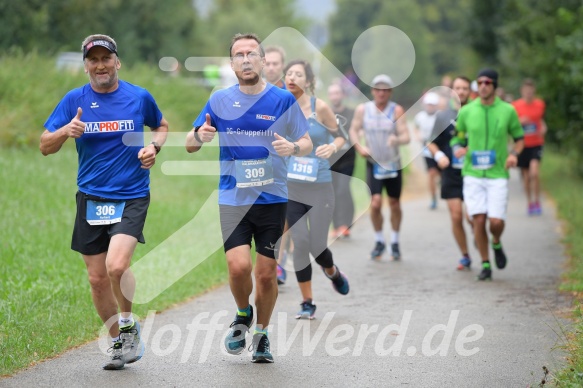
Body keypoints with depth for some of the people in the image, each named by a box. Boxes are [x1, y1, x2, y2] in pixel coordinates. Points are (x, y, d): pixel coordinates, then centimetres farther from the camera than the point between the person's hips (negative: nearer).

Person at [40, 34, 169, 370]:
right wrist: (66, 131, -18)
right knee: (98, 278, 6)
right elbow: (45, 146, 3)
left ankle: (128, 324, 5)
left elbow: (161, 126, 20)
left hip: (131, 197, -3)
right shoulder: (74, 100, 2)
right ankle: (119, 342, 25)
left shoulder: (140, 97, 0)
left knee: (117, 266, -23)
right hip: (91, 199, 3)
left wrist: (154, 147, -2)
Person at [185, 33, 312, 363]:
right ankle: (243, 315, 16)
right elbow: (190, 145, 10)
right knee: (239, 266, -15)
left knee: (267, 274, 3)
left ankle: (262, 334, 26)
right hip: (233, 199, 0)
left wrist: (293, 147, -20)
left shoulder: (284, 100, -1)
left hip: (272, 199, 0)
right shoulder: (219, 101, 3)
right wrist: (200, 136, -14)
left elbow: (307, 144, 4)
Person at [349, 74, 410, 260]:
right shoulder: (362, 109, -4)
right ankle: (379, 241, 8)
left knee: (394, 204, 9)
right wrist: (359, 146, -10)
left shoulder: (397, 110, -10)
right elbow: (354, 130, 8)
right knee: (376, 203, -12)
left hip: (393, 164, 0)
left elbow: (406, 136, -17)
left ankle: (394, 242, 27)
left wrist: (397, 139, -39)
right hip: (373, 163, 0)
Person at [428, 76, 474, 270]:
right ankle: (465, 256, 16)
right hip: (451, 174, 2)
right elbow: (431, 143, 12)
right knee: (456, 216, 0)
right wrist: (439, 155, -7)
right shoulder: (442, 116, 5)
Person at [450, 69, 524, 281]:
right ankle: (485, 265, 9)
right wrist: (457, 148, -12)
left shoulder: (508, 110, 1)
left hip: (498, 174, -1)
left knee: (496, 221, -10)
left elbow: (519, 137, 11)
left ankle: (496, 244, 26)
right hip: (472, 174, 1)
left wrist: (514, 154, -9)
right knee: (478, 219, -7)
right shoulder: (466, 111, 2)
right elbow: (457, 138, 12)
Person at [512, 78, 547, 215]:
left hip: (536, 144, 0)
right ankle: (530, 203, 24)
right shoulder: (516, 105, -2)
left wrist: (543, 128, -2)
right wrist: (520, 122, -19)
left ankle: (537, 201, -3)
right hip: (522, 145, 0)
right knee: (526, 177, 6)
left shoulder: (540, 104, 3)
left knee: (534, 172, -18)